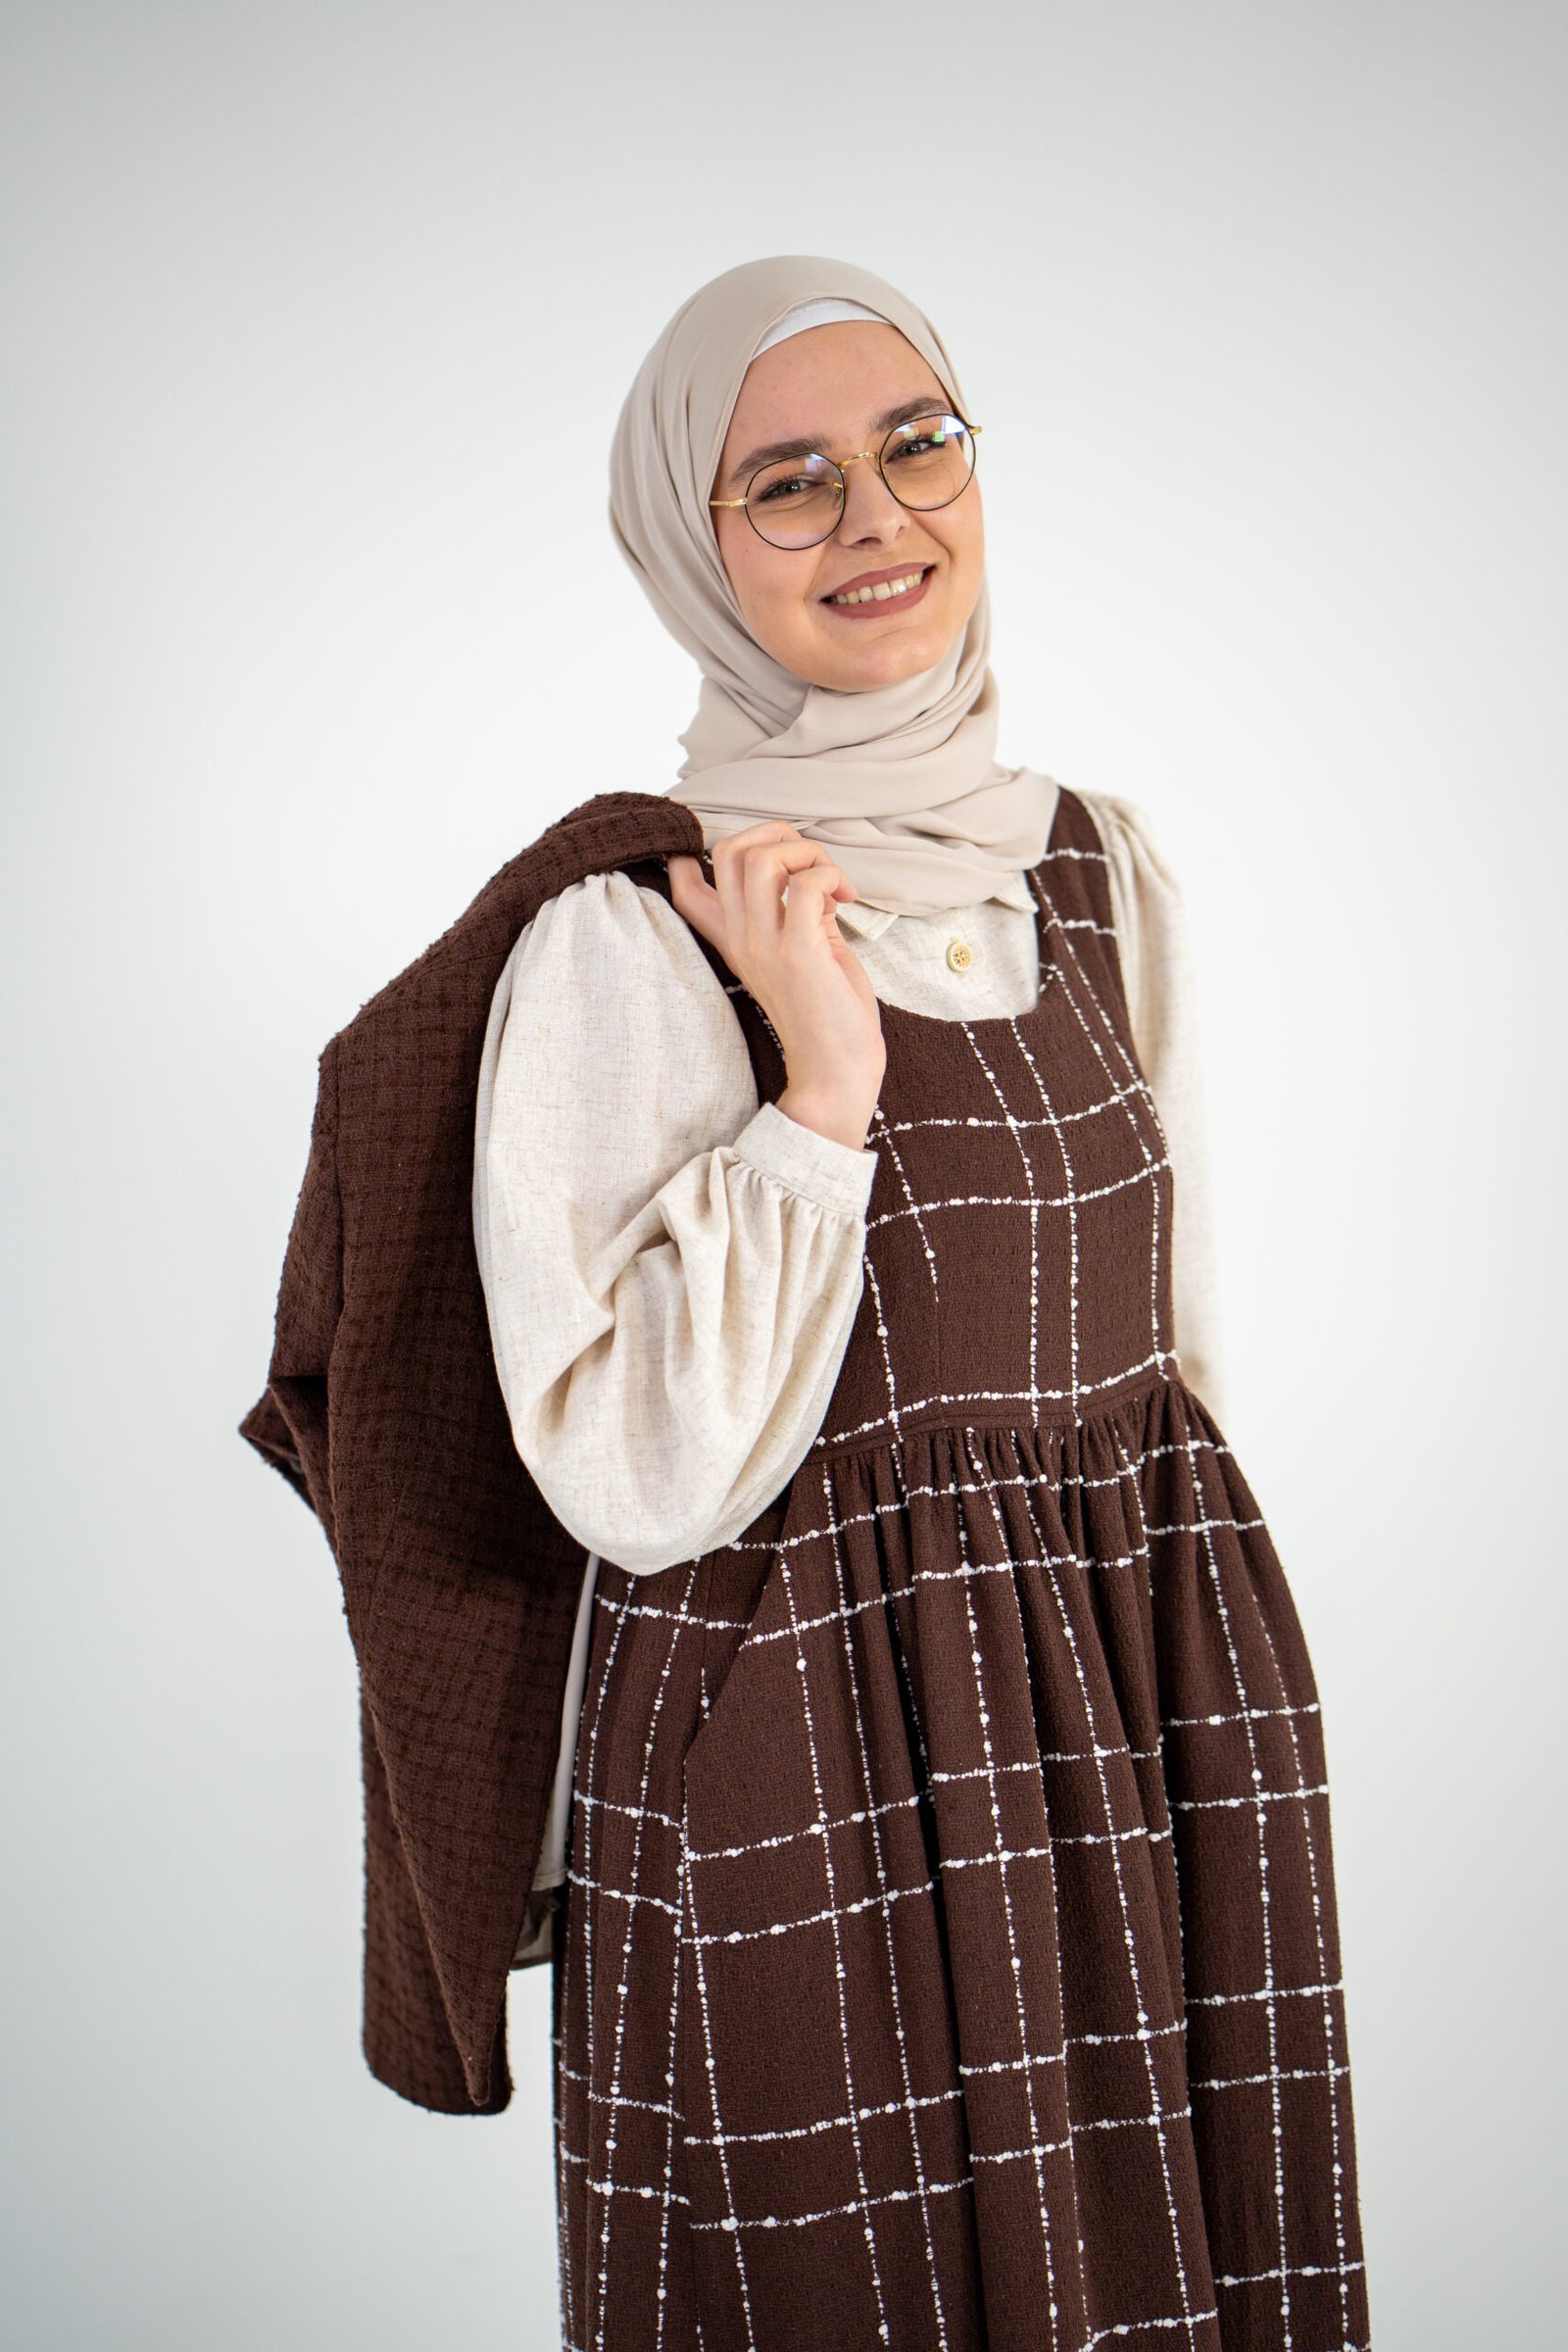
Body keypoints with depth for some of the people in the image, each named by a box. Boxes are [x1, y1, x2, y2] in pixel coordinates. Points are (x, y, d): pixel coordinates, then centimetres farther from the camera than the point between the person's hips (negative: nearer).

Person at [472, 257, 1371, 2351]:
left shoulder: (1108, 875, 5)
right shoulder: (626, 943, -12)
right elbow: (642, 1480, -16)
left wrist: (1196, 1698, 15)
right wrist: (821, 1092, -21)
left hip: (1157, 1720, 5)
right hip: (806, 1776, -5)